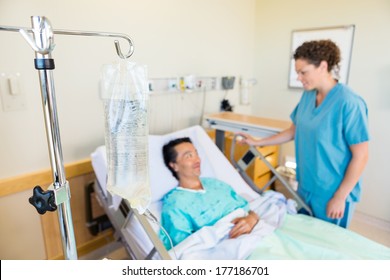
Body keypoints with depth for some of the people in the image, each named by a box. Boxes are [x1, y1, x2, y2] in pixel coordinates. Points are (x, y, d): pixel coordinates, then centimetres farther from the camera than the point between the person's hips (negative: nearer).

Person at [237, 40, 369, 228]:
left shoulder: (349, 103, -20)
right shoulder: (308, 95, 1)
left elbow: (360, 157, -17)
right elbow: (294, 131, 12)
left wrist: (340, 197, -16)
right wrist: (257, 142, 10)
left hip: (332, 194, -6)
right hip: (306, 187, 6)